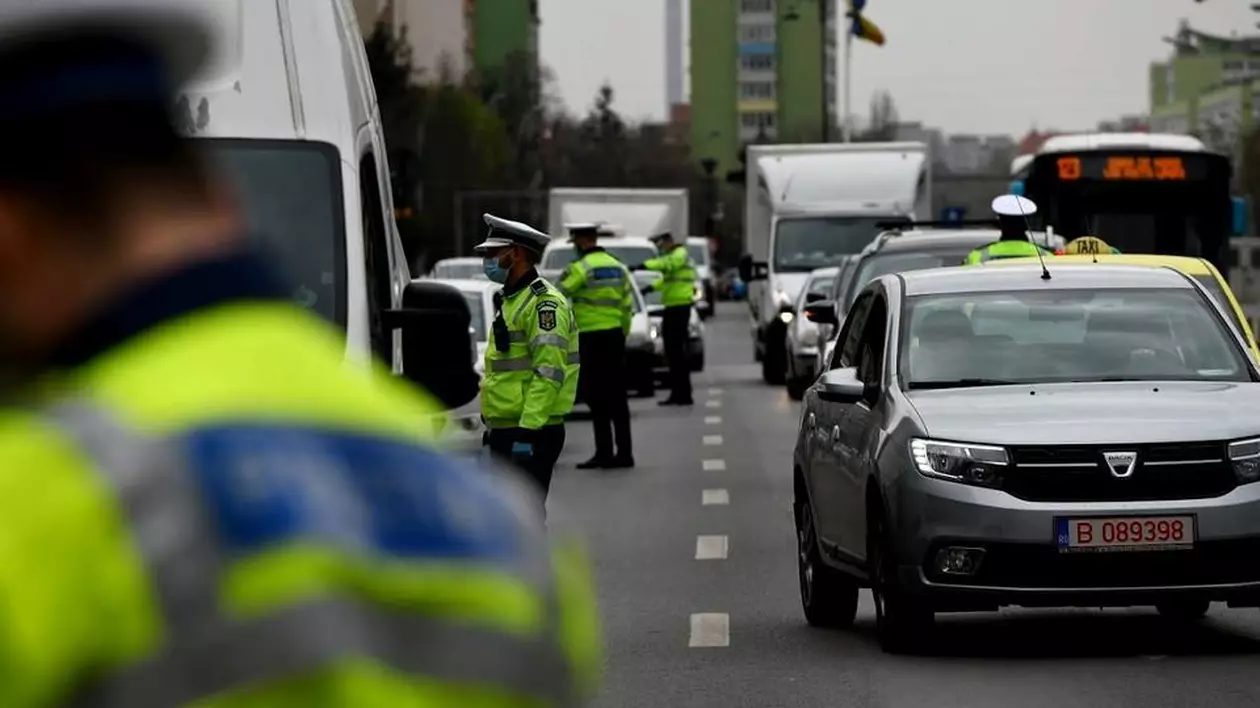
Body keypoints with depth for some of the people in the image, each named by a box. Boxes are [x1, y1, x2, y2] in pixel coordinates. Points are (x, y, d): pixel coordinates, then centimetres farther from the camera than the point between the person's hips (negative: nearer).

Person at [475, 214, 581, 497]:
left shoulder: (543, 302, -14)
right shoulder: (509, 301, 20)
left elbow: (548, 373, -23)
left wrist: (528, 430, -27)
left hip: (531, 433, -11)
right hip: (506, 431, 11)